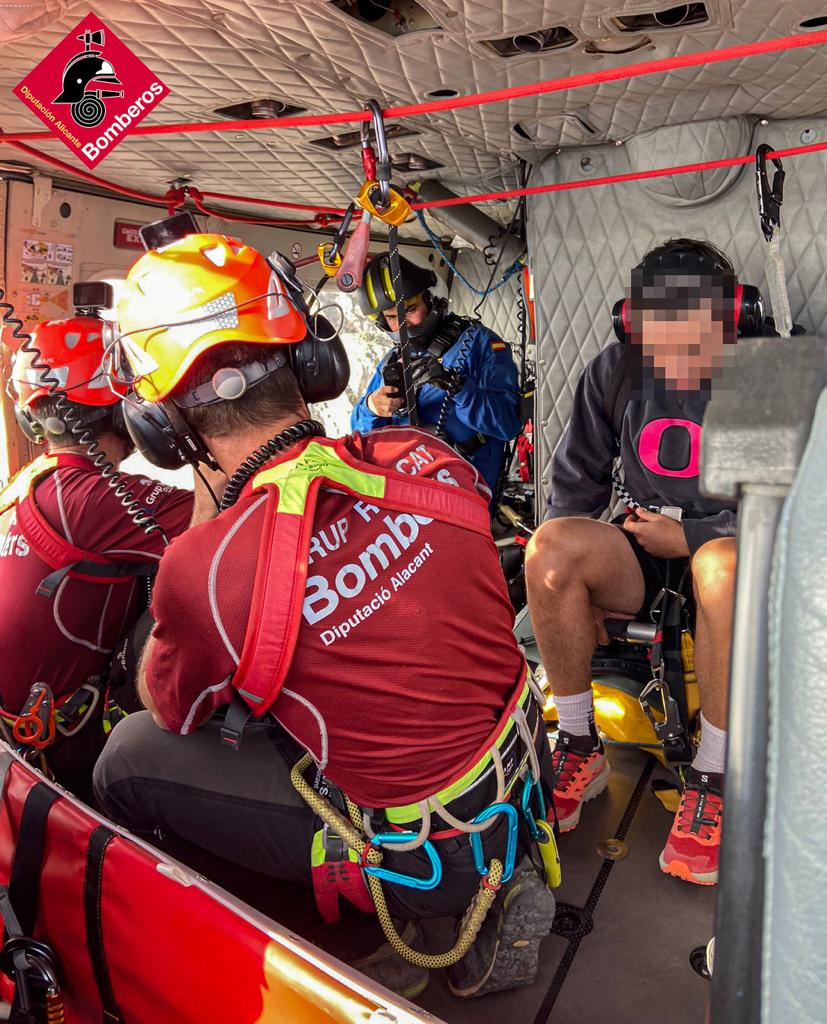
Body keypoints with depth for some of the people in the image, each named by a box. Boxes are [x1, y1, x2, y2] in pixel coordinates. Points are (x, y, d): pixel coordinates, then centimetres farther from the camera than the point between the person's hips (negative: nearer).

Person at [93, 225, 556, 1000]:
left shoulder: (202, 567, -25)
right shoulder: (425, 456, -11)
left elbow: (169, 709, -1)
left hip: (429, 861, -5)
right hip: (526, 784, 6)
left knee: (130, 757, 2)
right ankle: (485, 890, 21)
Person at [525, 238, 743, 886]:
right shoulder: (615, 371, 2)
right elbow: (577, 477, 8)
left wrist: (689, 537, -15)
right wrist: (579, 583, -3)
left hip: (724, 541, -2)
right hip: (642, 551, 3)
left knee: (728, 567, -40)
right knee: (550, 545, -28)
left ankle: (712, 779, -21)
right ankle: (580, 751, -13)